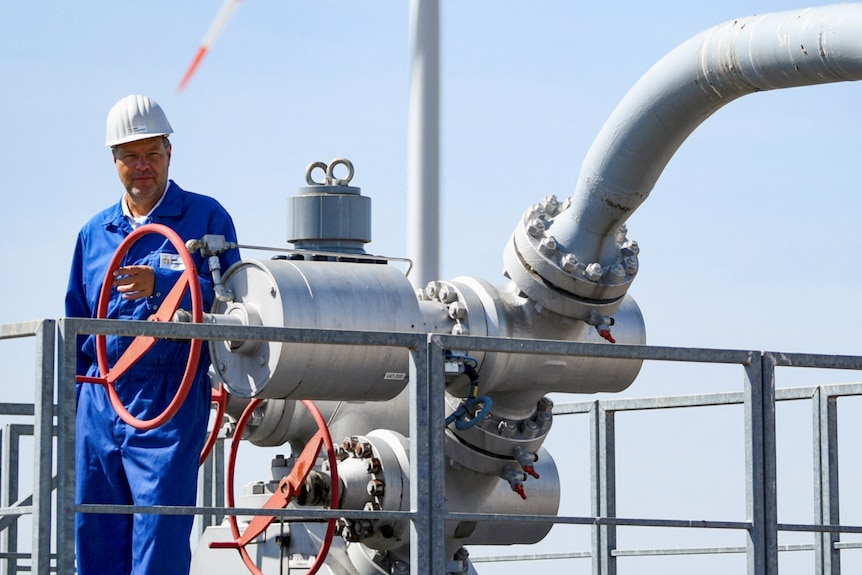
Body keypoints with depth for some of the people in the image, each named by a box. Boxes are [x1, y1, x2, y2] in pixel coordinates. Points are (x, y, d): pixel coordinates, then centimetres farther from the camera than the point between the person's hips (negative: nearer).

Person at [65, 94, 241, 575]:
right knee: (93, 531, 6)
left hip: (170, 398, -5)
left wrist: (161, 284, -20)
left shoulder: (205, 218, 3)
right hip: (99, 398, 5)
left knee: (160, 527, -10)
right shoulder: (95, 233, 17)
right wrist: (73, 396, 17)